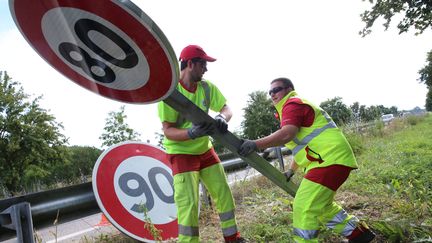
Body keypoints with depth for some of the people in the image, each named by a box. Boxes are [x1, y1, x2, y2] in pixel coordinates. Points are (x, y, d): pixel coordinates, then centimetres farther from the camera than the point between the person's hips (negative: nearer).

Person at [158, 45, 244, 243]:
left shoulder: (207, 87, -4)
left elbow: (227, 109, -6)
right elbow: (168, 131, -22)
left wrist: (222, 118, -30)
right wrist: (192, 133, -40)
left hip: (205, 149, 6)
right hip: (181, 153, -6)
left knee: (224, 194, 12)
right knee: (188, 203, -11)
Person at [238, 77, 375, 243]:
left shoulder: (292, 104, -8)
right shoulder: (298, 106, 24)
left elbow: (287, 134, -28)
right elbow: (301, 144, 28)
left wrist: (256, 144, -29)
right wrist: (291, 170, 26)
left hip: (331, 160, -11)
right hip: (332, 159, 11)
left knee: (304, 207, -12)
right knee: (321, 206, 25)